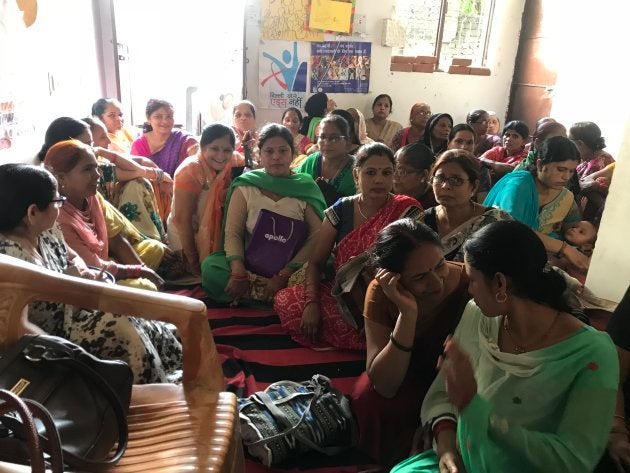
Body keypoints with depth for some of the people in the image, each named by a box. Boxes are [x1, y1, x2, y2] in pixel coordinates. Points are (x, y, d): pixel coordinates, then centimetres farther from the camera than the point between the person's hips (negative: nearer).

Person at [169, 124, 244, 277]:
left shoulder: (235, 162, -8)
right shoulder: (190, 170, -24)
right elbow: (182, 219, -23)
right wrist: (193, 260, -20)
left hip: (219, 234, 4)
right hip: (186, 236, -4)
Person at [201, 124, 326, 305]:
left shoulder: (306, 188, 1)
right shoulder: (245, 185, 3)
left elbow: (317, 237, -7)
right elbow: (232, 233, -2)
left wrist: (283, 275, -18)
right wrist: (239, 273, -20)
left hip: (291, 268, -1)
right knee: (210, 267, -26)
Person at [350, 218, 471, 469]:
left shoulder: (469, 283, -29)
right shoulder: (380, 292, -23)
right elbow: (385, 385, -30)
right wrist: (408, 313, -42)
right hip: (408, 380, 1)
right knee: (367, 396, -27)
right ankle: (390, 462, 2)